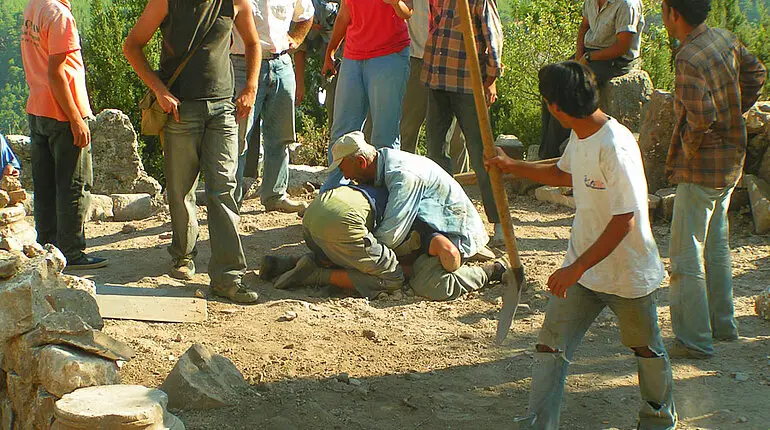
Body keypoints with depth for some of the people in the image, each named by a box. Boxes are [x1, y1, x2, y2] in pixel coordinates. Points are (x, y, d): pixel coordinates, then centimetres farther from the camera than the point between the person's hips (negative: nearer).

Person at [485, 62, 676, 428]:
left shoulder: (616, 147, -27)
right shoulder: (580, 136, 0)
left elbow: (624, 220, -28)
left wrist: (577, 267, -27)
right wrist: (513, 167, 25)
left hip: (629, 274, -6)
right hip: (581, 269, 7)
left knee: (646, 350, 18)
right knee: (550, 348, -1)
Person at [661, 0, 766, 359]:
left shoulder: (689, 60, -24)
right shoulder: (725, 39, 3)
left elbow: (701, 116, -32)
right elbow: (755, 73, 18)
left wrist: (689, 145, -13)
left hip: (700, 168, -9)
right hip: (730, 164, 9)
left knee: (686, 256, -1)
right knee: (716, 247, 21)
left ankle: (694, 340, 3)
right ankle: (722, 325, 31)